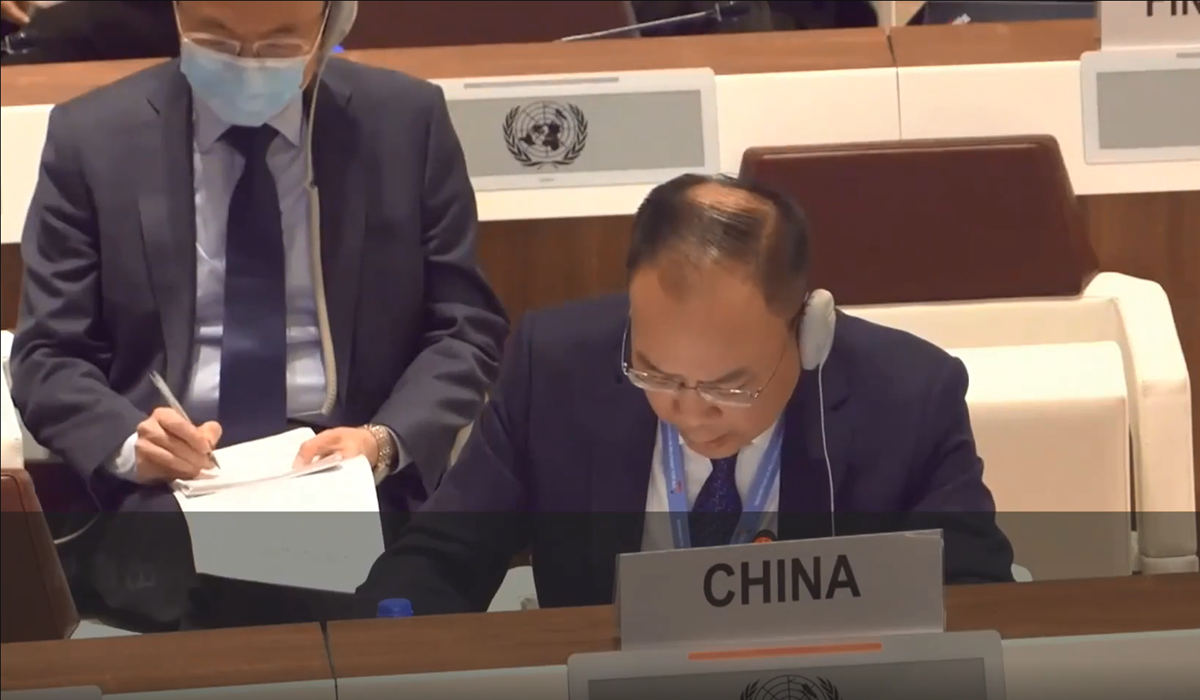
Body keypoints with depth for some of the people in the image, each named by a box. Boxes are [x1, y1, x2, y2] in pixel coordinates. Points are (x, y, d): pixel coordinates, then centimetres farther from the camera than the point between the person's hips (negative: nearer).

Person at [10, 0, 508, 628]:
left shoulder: (408, 122, 4)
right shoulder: (93, 135, 4)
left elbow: (465, 331, 6)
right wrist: (130, 443, -18)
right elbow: (49, 357, 4)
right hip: (161, 488, 0)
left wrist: (386, 441, -15)